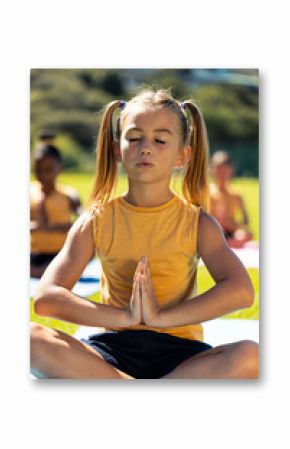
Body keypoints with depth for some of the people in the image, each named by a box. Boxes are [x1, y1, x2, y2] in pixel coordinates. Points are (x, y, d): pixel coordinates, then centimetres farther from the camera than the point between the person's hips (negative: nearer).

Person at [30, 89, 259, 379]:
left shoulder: (196, 222, 2)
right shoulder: (97, 221, 3)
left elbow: (241, 291, -14)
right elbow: (46, 299, -9)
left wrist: (162, 316, -20)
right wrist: (125, 316, -18)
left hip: (177, 348, -1)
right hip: (112, 347, 1)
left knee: (251, 356, -32)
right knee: (30, 339, -28)